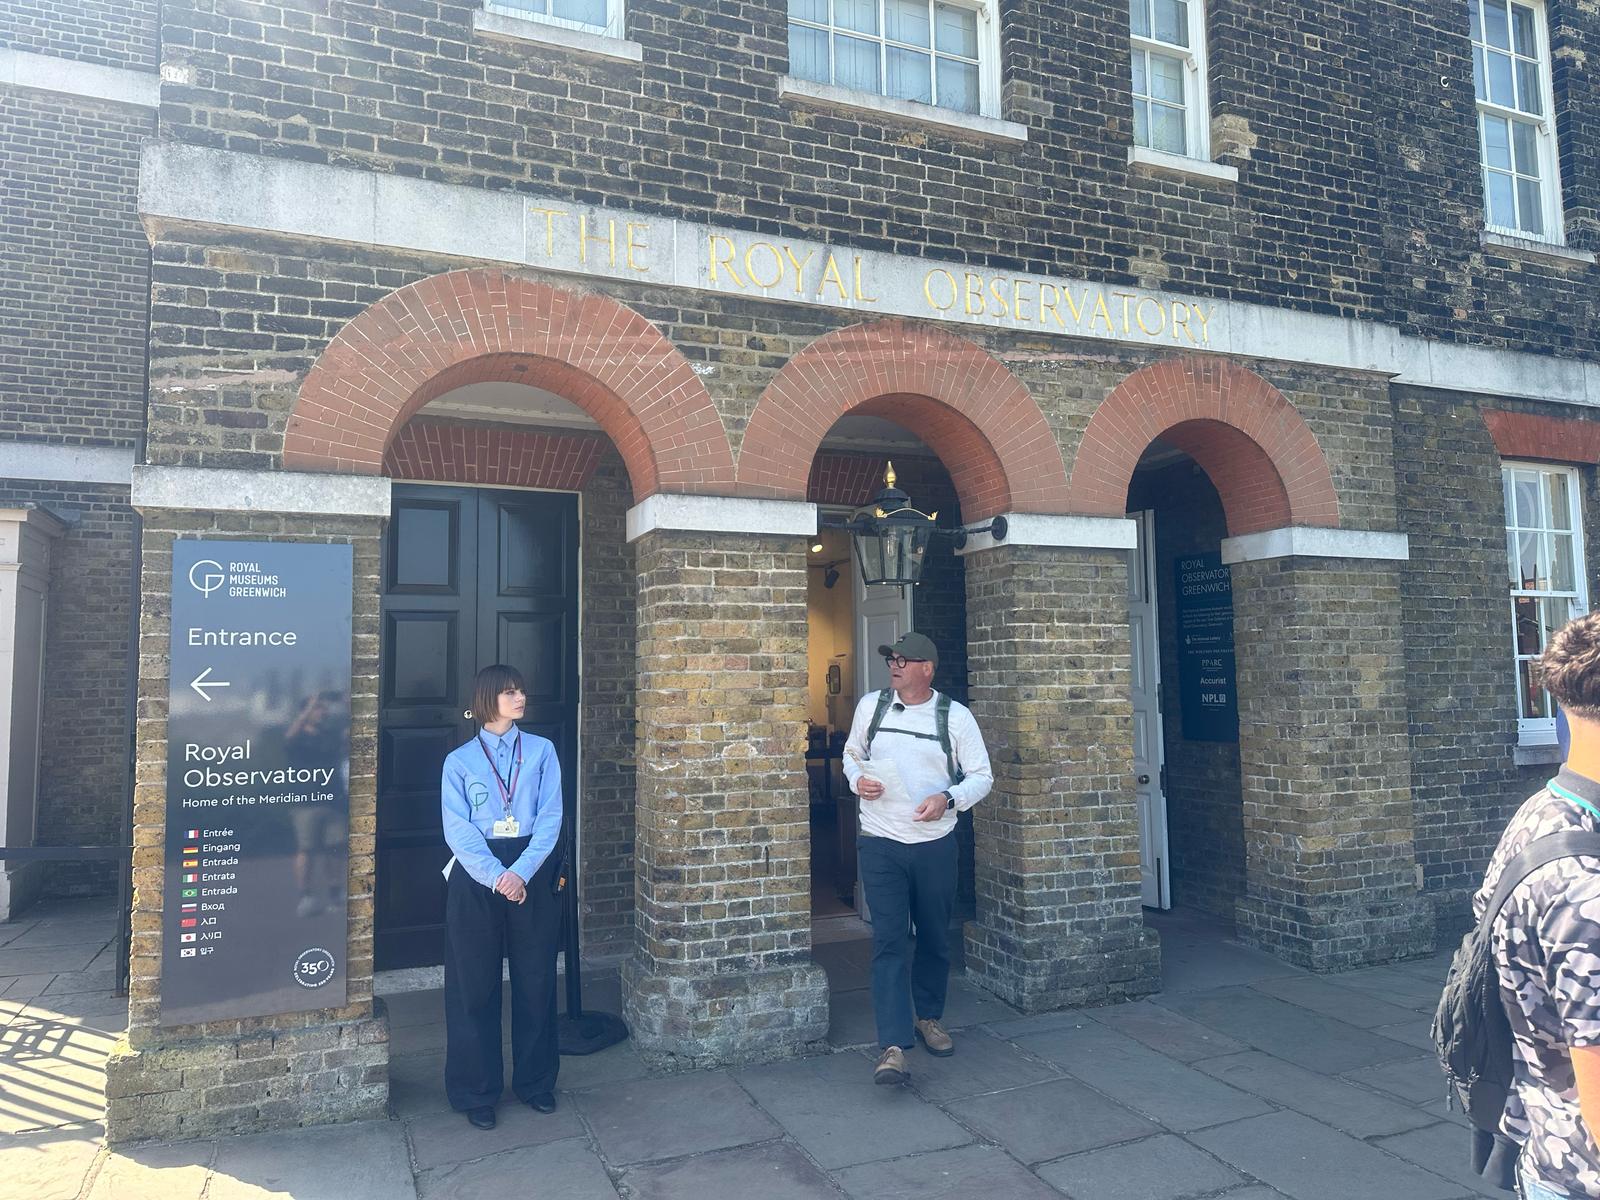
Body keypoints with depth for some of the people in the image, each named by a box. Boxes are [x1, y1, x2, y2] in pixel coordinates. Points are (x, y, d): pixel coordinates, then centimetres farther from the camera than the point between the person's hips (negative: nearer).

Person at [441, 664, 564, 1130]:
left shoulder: (541, 751, 3)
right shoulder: (460, 760, 1)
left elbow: (550, 819, -3)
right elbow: (457, 830, -6)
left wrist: (520, 873, -15)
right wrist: (495, 877, -17)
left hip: (532, 875, 1)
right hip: (475, 878, -1)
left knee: (535, 980, 8)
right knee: (474, 986, 5)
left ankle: (536, 1081, 25)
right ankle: (477, 1092, 20)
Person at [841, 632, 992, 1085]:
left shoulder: (955, 716, -4)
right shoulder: (871, 706, 1)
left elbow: (981, 776, 0)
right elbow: (852, 754, 15)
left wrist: (948, 799, -19)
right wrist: (858, 779, -7)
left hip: (935, 844, 1)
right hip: (880, 844, 0)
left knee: (935, 938, 15)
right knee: (889, 941, -7)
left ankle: (928, 1017, 37)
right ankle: (893, 1047, -6)